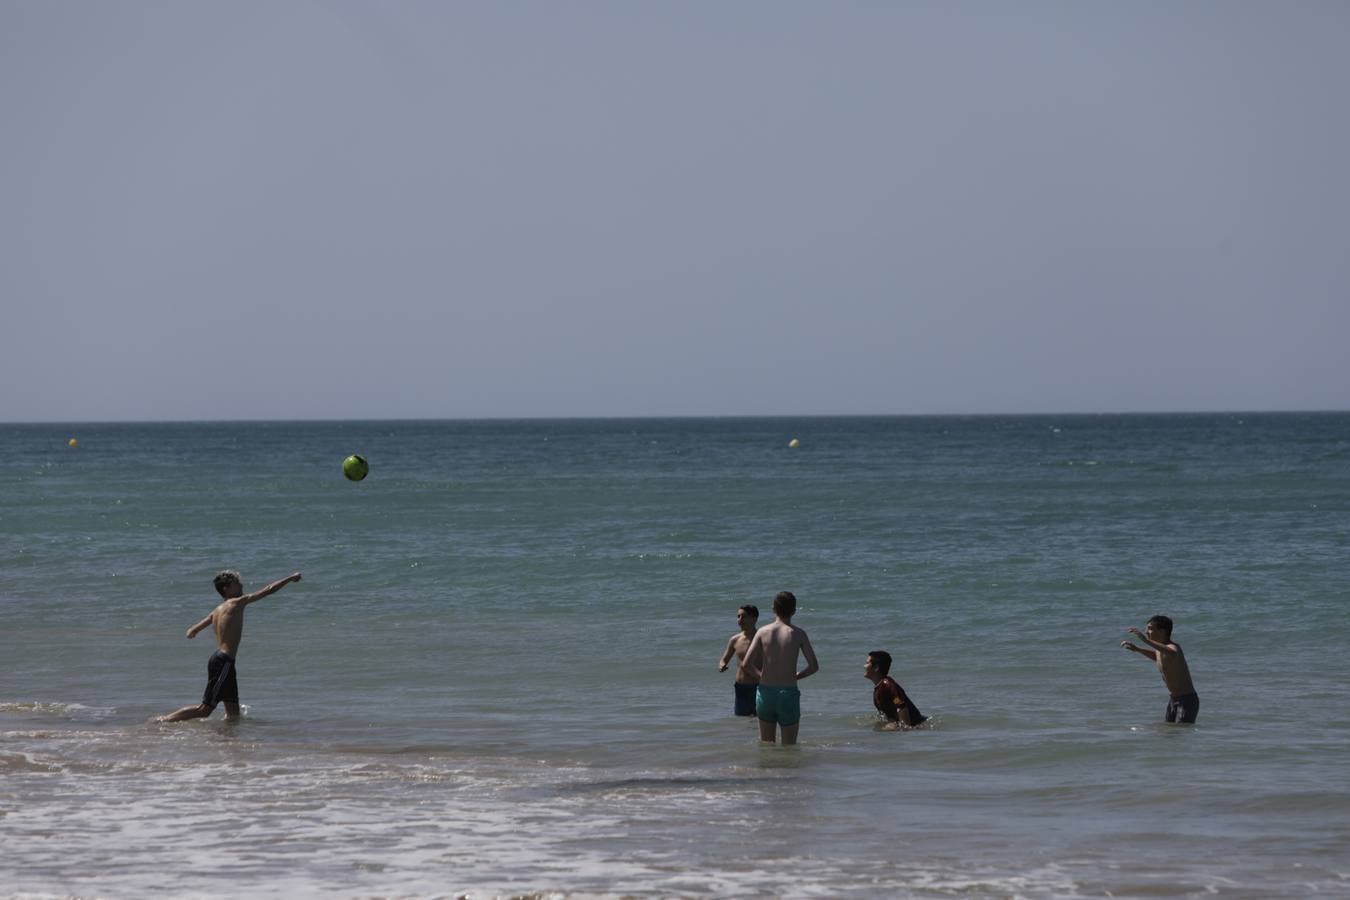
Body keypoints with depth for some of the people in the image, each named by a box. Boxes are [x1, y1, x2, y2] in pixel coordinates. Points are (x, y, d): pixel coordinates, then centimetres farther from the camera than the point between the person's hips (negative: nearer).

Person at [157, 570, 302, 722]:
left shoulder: (218, 610, 15)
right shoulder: (237, 603, -8)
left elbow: (192, 632, 23)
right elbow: (269, 590, -7)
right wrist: (291, 578, 3)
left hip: (219, 658, 10)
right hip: (223, 662, -10)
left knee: (233, 713, 8)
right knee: (205, 709, -9)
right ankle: (163, 721, -8)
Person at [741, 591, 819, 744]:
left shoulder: (763, 632, -2)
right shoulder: (798, 634, -5)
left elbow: (747, 664, -7)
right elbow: (814, 666, -5)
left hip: (765, 692, 2)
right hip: (789, 692, -2)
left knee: (766, 743, 16)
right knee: (789, 746, 7)